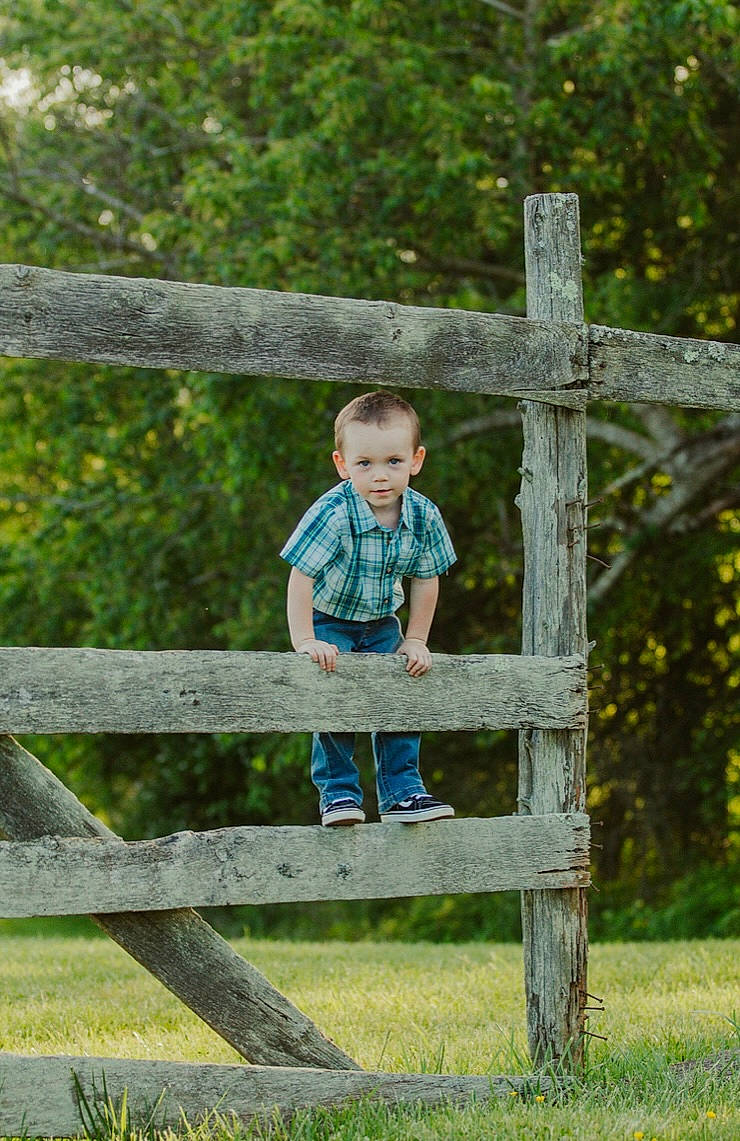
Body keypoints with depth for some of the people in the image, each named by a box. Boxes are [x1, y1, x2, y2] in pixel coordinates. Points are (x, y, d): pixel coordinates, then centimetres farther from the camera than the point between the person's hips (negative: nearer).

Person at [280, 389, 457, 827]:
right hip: (329, 622, -4)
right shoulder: (333, 513, -30)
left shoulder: (423, 515, -16)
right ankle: (338, 792, -5)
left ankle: (402, 790, 6)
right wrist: (305, 641, -28)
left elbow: (426, 580, -2)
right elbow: (302, 577, -25)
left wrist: (415, 641, -4)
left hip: (381, 626, 4)